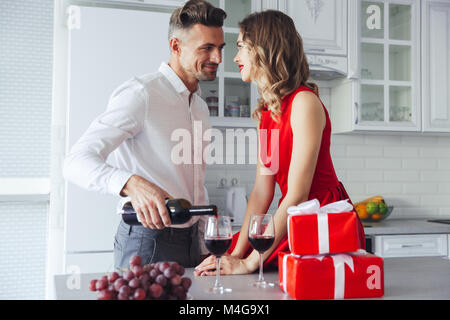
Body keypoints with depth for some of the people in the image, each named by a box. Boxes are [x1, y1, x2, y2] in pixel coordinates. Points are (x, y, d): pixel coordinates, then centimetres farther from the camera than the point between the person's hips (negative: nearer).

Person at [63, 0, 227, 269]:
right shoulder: (141, 93, -13)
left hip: (191, 243, 8)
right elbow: (78, 161, -23)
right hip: (148, 243, -7)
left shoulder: (201, 108, 14)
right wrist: (131, 184, -41)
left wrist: (205, 248, 15)